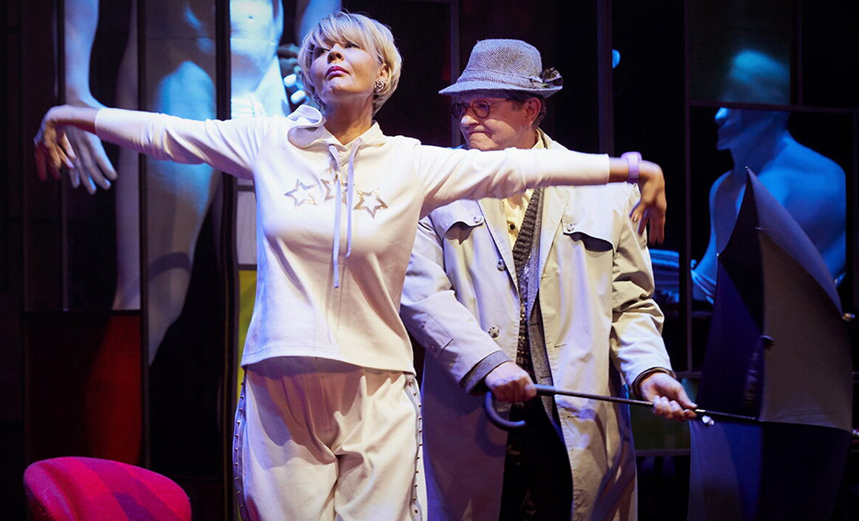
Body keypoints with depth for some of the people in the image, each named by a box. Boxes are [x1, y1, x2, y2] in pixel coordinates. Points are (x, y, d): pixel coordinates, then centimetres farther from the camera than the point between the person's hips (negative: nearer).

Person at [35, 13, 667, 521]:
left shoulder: (412, 164, 4)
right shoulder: (270, 143, 7)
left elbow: (513, 166, -2)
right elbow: (166, 132, 13)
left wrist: (626, 168, -8)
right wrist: (74, 116, 15)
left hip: (376, 394, 0)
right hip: (281, 390, 1)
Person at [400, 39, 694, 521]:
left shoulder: (605, 190, 12)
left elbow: (631, 302, 12)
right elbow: (421, 292, -2)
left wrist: (648, 369, -7)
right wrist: (486, 363, -15)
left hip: (578, 429, 0)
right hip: (472, 426, 0)